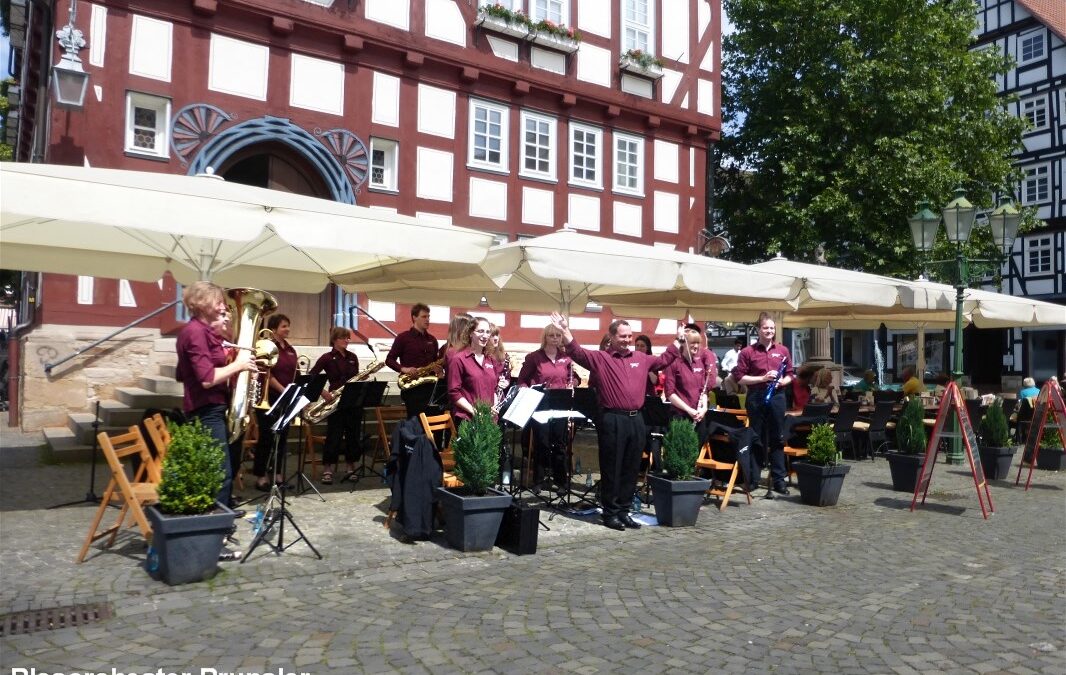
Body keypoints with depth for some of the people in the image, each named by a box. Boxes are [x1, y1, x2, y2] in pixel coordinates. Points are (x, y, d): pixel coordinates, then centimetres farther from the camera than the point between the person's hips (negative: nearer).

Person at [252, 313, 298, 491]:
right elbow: (267, 375, -15)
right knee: (266, 438, -2)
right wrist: (284, 391, -19)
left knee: (282, 437, 10)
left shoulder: (291, 349, 12)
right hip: (269, 398, -7)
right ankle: (260, 477, 6)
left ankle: (278, 475, 18)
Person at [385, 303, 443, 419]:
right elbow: (389, 360, -1)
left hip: (430, 386, 5)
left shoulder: (432, 339, 15)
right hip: (412, 387, -5)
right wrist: (403, 369, -18)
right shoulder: (403, 337, 0)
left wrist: (439, 369, -1)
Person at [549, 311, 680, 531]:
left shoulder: (641, 358, 16)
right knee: (611, 469, 1)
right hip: (612, 420, -5)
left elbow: (664, 360, 27)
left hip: (636, 419, 6)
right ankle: (610, 513, 11)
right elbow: (578, 353, -15)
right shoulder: (600, 358, -2)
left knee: (630, 469, 11)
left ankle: (624, 511, 21)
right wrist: (566, 331, -27)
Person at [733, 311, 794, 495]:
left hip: (777, 397, 3)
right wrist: (762, 378, -14)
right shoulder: (747, 352, -1)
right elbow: (740, 377, -4)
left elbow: (790, 375, 13)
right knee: (756, 439, 5)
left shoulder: (783, 350, 9)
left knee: (777, 439, 6)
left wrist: (782, 381, -8)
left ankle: (778, 479, 13)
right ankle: (753, 478, 15)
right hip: (756, 398, -2)